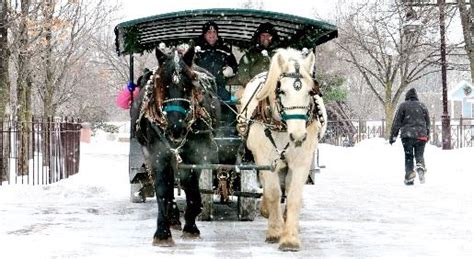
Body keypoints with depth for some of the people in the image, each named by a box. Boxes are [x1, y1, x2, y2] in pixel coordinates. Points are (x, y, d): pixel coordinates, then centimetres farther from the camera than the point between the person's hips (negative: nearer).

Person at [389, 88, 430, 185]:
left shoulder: (403, 106, 3)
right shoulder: (422, 106, 12)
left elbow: (397, 122, 0)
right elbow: (428, 122, 18)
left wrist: (393, 136, 3)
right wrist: (427, 135, 29)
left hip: (407, 135, -2)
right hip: (421, 135, 2)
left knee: (408, 156, 5)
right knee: (419, 154, 10)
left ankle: (409, 175, -6)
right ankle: (420, 166, -21)